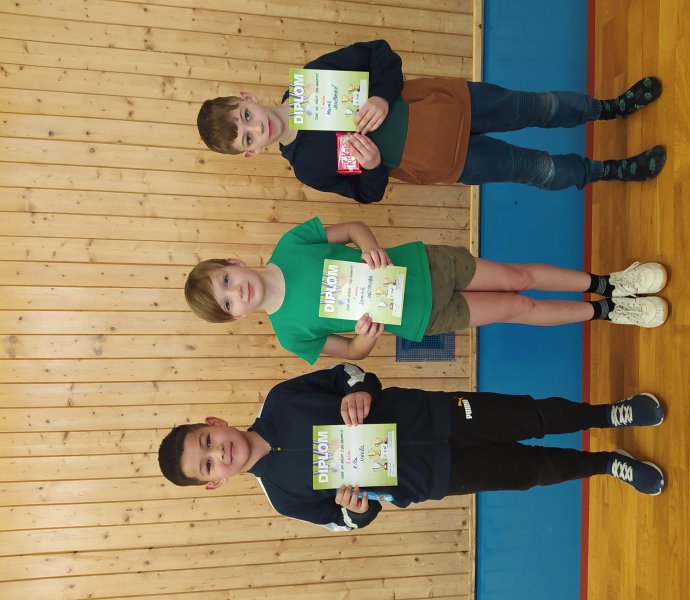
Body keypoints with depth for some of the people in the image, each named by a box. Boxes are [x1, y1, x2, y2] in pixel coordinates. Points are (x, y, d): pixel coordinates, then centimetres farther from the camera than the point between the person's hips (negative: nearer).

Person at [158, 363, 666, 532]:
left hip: (431, 414, 1)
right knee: (531, 468, 3)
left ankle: (610, 414, 28)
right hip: (433, 473, -1)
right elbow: (348, 520, 0)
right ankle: (608, 464, 31)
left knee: (532, 417, -2)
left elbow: (347, 373, 1)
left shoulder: (280, 401, -9)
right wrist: (352, 505, -24)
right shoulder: (283, 493, -9)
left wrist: (359, 392, -22)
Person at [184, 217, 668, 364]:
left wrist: (370, 245, -23)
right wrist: (365, 337, -26)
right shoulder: (291, 333, -13)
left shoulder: (289, 245, -11)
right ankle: (607, 313, 25)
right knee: (518, 308, 2)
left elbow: (352, 228, -2)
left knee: (518, 278, -1)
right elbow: (351, 354, -4)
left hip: (420, 264, 1)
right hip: (420, 317, -1)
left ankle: (609, 283, 24)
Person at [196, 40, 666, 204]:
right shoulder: (307, 166, -15)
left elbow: (380, 54, -8)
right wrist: (372, 166, -29)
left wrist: (383, 98, -26)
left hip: (443, 103, 3)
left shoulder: (310, 78, -12)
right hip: (441, 160, -2)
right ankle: (611, 172, 32)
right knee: (538, 169, 4)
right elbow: (369, 194, -7)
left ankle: (610, 107, 43)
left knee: (540, 107, 14)